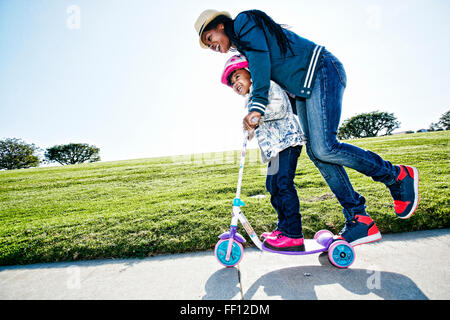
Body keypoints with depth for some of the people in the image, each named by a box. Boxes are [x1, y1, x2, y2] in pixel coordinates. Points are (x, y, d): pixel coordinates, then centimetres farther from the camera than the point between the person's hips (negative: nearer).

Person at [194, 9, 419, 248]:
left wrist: (257, 105, -26)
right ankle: (359, 221, -1)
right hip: (303, 89, 9)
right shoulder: (243, 46, 26)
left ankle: (399, 176, -1)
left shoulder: (244, 22, 0)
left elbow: (261, 59, -18)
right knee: (315, 151, -4)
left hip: (321, 72, -9)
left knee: (324, 147, -22)